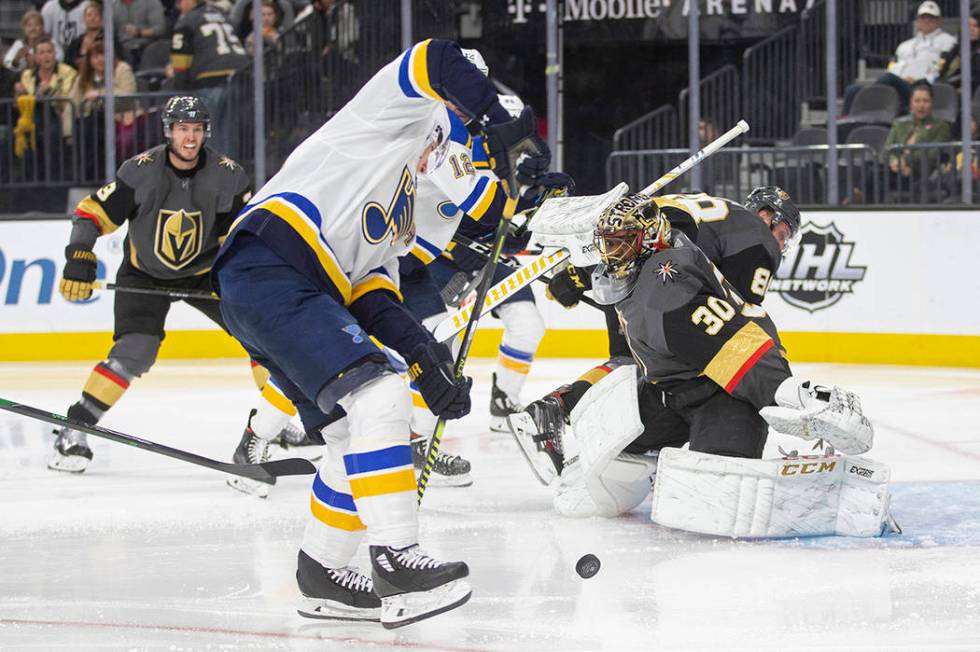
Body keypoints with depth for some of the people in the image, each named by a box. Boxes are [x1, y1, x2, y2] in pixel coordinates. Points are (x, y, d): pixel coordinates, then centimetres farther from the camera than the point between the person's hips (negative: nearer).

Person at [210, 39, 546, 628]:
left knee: (358, 431, 12)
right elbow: (438, 63, -11)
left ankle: (323, 577, 22)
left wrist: (424, 354, 6)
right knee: (379, 397, -20)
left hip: (297, 293, 10)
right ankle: (396, 561, -23)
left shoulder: (403, 214, 33)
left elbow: (373, 292, 21)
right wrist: (501, 126, -6)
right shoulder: (399, 109, 9)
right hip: (270, 266, -10)